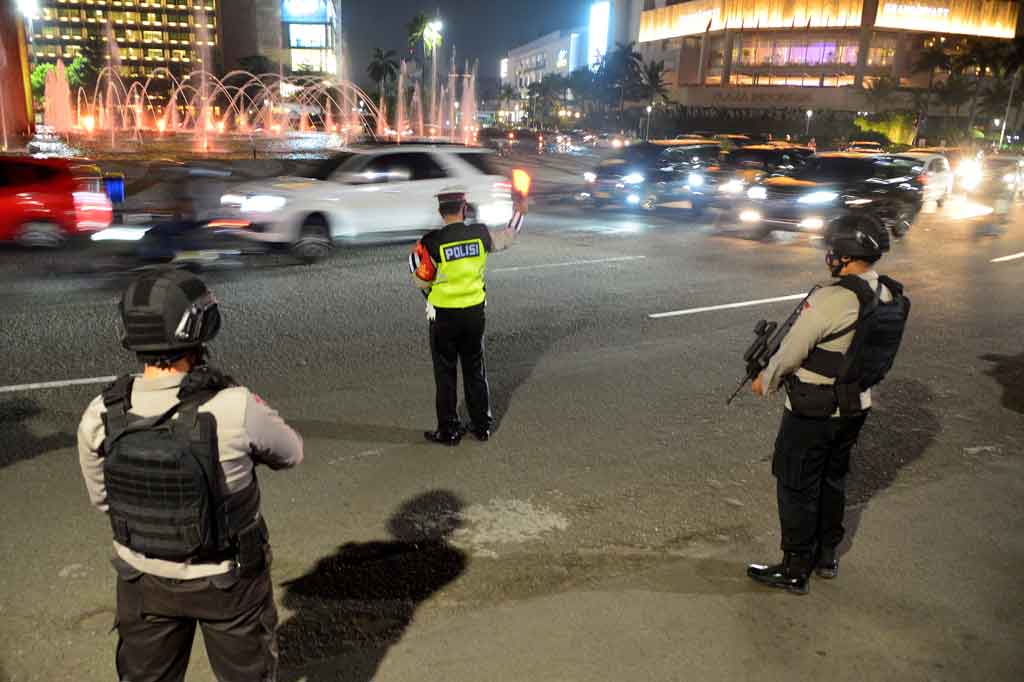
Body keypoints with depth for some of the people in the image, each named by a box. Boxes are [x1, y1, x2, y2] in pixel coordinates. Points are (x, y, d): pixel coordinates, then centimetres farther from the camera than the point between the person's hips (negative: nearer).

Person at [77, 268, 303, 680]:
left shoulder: (99, 417, -18)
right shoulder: (235, 409, -30)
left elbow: (101, 498, -1)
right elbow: (290, 454, -10)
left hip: (144, 580, 3)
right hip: (229, 581, -3)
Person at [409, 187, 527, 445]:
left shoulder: (432, 242, -16)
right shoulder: (480, 234, -6)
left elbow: (421, 282, -9)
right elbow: (506, 239, 15)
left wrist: (416, 258, 11)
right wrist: (519, 213, 30)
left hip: (444, 316, -3)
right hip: (475, 312, 3)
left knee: (446, 374, 8)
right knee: (475, 370, 16)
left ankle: (449, 430, 15)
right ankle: (483, 426, 25)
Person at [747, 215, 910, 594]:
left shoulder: (831, 300, -26)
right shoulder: (892, 299, -1)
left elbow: (792, 352, -18)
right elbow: (860, 351, 8)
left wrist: (765, 381, -1)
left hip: (812, 413, -7)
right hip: (855, 408, 8)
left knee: (797, 488, 7)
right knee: (833, 480, 23)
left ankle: (795, 570, 18)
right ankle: (827, 557, 37)